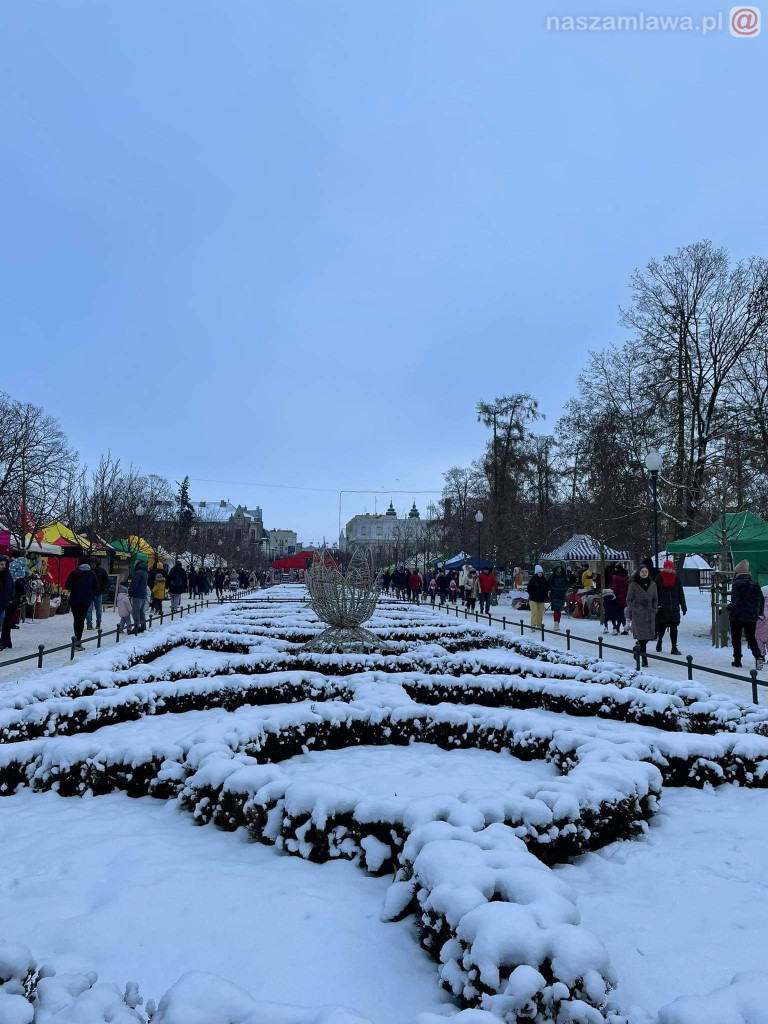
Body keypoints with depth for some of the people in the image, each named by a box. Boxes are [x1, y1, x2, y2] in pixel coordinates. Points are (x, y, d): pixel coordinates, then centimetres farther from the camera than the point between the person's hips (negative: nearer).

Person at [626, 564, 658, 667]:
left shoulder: (652, 584, 9)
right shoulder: (633, 584, -1)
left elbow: (655, 599, 17)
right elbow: (629, 600, 2)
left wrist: (654, 609, 5)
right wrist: (633, 610, -7)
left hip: (650, 614, 4)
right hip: (638, 614, -4)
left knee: (648, 636, 4)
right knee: (642, 636, -8)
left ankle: (638, 648, 31)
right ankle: (644, 659, -1)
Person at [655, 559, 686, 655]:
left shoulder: (676, 578, 7)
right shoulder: (659, 578, 0)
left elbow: (681, 594, 11)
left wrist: (683, 607, 9)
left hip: (674, 608, 2)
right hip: (662, 608, -2)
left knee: (674, 628, 2)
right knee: (662, 627, 3)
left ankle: (674, 648, 8)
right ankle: (659, 642, 28)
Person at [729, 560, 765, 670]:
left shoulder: (737, 584, -11)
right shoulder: (755, 585, 8)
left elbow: (735, 601, -17)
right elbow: (761, 600, 13)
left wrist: (732, 614, -13)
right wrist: (760, 612, 21)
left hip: (738, 617, -5)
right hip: (752, 617, 5)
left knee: (736, 638, 7)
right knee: (751, 637, 13)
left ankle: (737, 661, 9)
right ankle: (758, 656, -10)